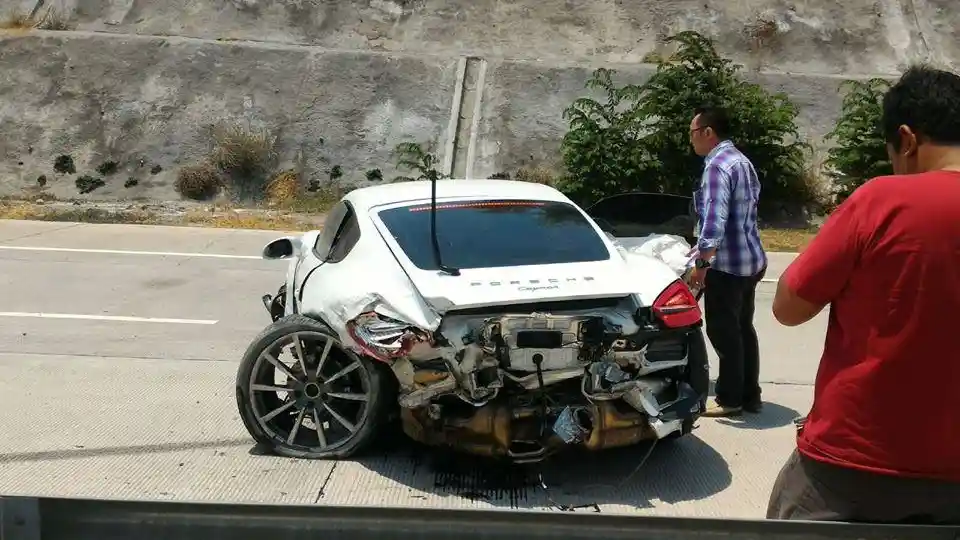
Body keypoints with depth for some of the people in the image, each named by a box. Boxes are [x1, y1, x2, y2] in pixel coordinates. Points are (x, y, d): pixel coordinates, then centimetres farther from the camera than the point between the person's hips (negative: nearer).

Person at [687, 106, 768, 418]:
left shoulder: (717, 165, -17)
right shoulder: (742, 161, 15)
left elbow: (715, 218, -25)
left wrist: (701, 262, -23)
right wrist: (707, 247, 26)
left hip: (727, 265, -10)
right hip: (750, 260, 10)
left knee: (723, 332, 0)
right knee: (743, 329, 15)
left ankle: (730, 399, 8)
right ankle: (750, 396, 22)